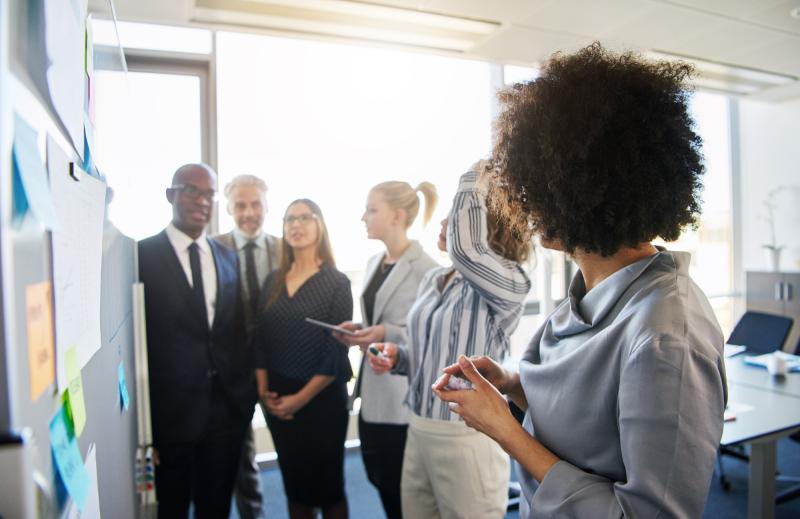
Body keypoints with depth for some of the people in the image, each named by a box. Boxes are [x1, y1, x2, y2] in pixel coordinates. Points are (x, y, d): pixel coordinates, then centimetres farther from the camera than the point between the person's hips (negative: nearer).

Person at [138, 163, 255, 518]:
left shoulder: (229, 258, 8)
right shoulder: (142, 255, -7)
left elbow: (238, 329, 10)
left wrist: (246, 391, 5)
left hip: (227, 407, 4)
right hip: (169, 409, -4)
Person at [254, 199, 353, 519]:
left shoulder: (336, 283, -8)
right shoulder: (273, 281, 5)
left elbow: (337, 350, -12)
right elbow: (260, 339, 5)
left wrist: (301, 398, -12)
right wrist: (263, 391, -4)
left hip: (322, 398, -4)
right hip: (277, 400, 4)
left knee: (328, 485, 9)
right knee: (294, 483, 15)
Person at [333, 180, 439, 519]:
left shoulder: (426, 268, -14)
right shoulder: (374, 263, 11)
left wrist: (388, 333, -22)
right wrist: (359, 330, 1)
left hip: (405, 397, -8)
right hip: (372, 393, 8)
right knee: (383, 485, 19)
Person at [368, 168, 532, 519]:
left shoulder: (509, 283, -16)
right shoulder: (432, 280, 7)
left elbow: (464, 248, -38)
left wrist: (474, 177, -26)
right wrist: (396, 356, -3)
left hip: (466, 437, -7)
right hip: (418, 430, 7)